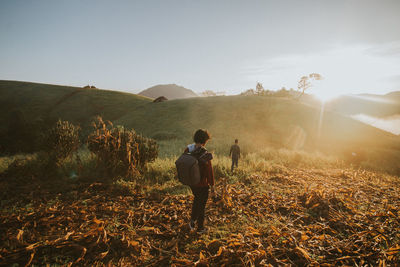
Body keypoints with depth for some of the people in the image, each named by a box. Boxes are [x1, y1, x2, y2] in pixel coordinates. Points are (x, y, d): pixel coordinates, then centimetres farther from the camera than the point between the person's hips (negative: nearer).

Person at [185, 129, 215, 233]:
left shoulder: (187, 150, -8)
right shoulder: (205, 154, -26)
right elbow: (209, 172, -21)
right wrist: (212, 186, -9)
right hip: (202, 184, -5)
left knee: (196, 199, 31)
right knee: (201, 205, 14)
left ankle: (192, 221, 28)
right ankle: (200, 228, 30)